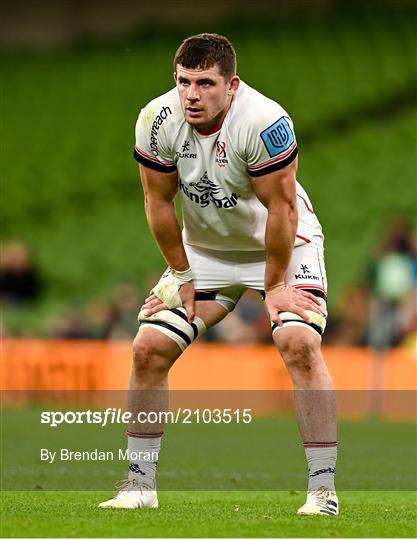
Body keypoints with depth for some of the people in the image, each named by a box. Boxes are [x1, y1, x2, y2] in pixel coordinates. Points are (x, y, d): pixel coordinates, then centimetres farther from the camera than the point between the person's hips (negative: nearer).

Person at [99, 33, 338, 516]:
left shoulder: (265, 122, -31)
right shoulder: (157, 121, -19)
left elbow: (281, 208, -23)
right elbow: (159, 202, -5)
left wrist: (275, 286, -17)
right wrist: (181, 276, -2)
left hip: (282, 246, -4)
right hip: (203, 250, 4)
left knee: (298, 341, -25)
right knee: (148, 348, -6)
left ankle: (323, 489, -20)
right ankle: (139, 485, 7)